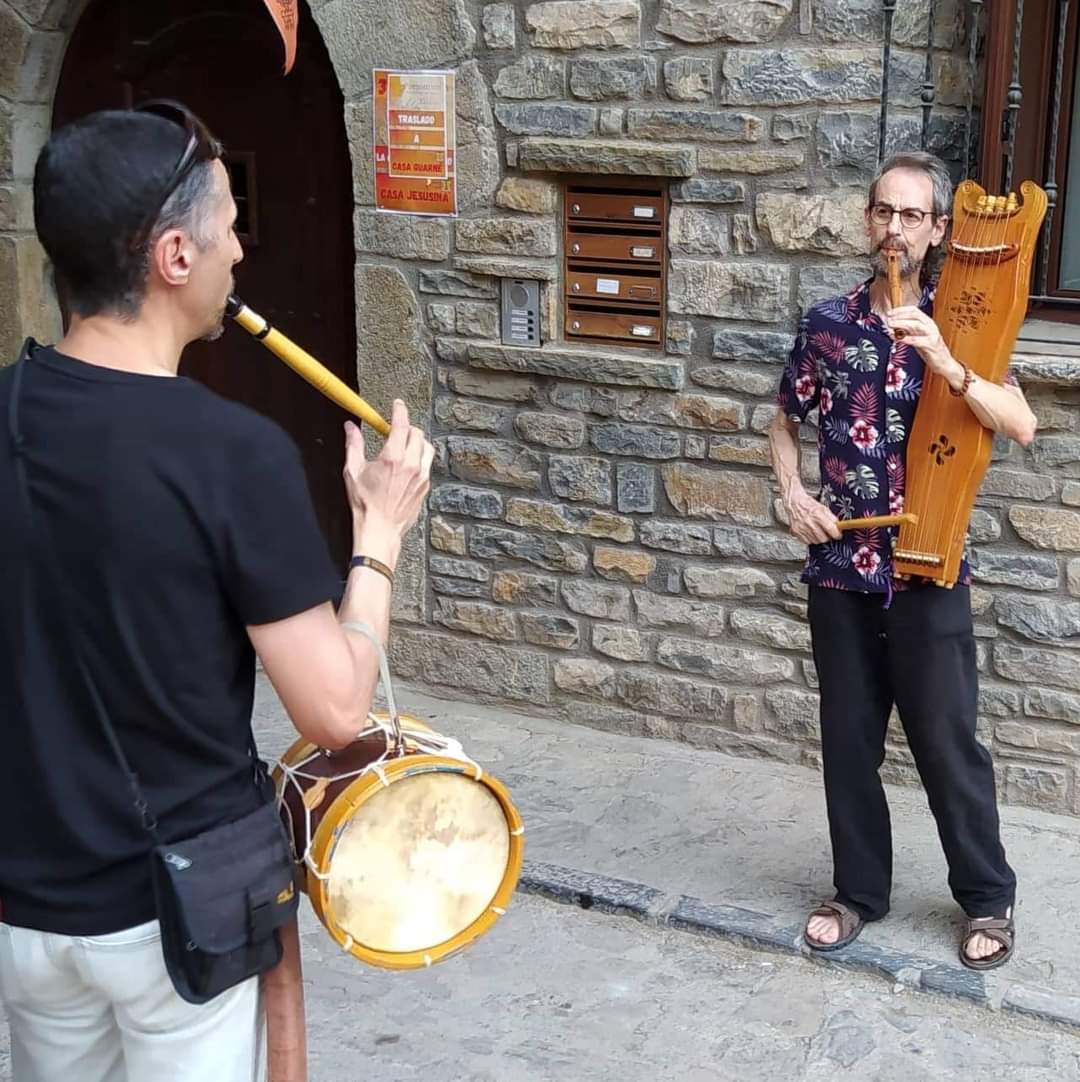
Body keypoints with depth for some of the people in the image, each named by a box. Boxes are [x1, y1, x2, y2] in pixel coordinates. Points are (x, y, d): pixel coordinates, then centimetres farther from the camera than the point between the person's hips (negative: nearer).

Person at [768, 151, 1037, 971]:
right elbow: (785, 423, 15)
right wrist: (793, 495, -2)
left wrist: (946, 365, -28)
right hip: (841, 566, 2)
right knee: (848, 738, 11)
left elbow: (1022, 426, -14)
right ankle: (859, 891, 27)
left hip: (928, 567, -2)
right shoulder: (828, 322, 3)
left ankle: (988, 898, 21)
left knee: (947, 739, 4)